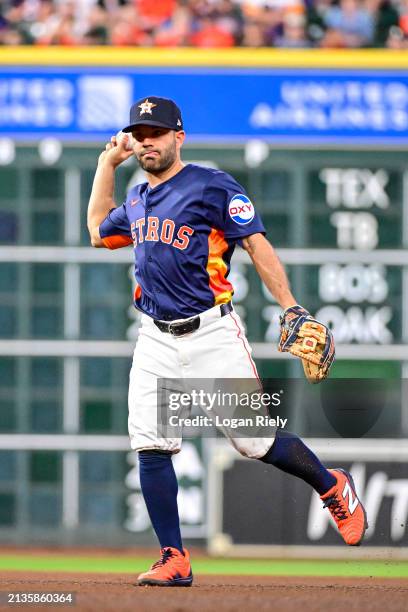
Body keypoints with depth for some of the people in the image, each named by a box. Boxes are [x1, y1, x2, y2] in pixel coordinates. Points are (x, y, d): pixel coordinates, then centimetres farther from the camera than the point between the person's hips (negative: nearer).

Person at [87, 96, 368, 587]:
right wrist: (107, 164, 26)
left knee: (256, 441, -6)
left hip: (212, 335, -6)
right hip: (156, 340, 6)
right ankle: (174, 560, -3)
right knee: (150, 446, -8)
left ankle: (333, 488, 20)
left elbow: (258, 246, -9)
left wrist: (291, 308, -19)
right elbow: (99, 233, 35)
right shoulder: (137, 199, 16)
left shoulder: (212, 187, -5)